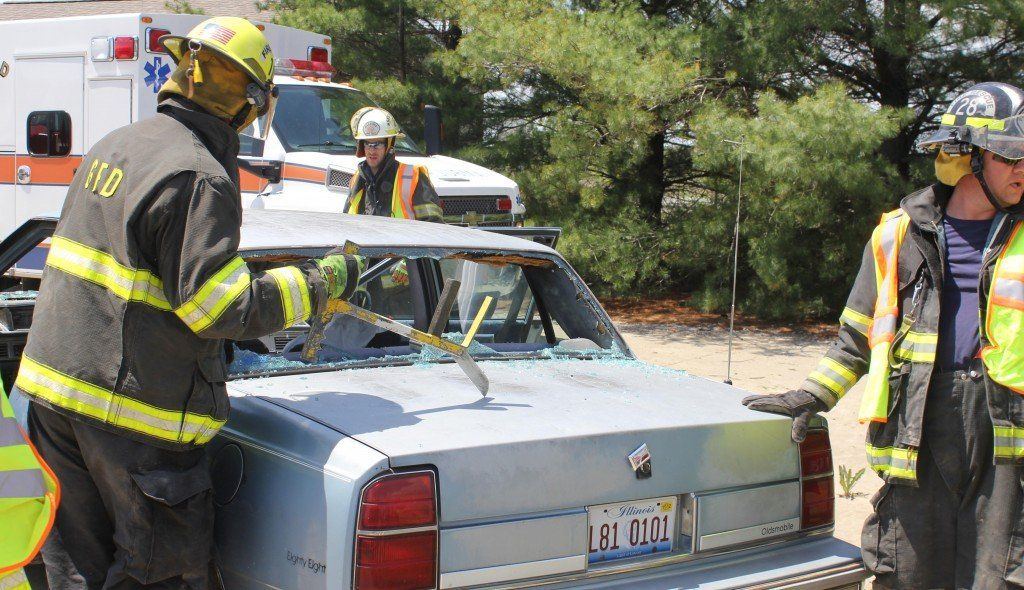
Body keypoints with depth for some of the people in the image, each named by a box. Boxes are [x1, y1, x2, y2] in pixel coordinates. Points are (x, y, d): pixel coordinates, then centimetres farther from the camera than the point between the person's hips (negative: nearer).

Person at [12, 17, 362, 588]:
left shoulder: (115, 146, 11)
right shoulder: (199, 178, -18)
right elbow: (221, 308, -22)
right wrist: (320, 282, -12)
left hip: (54, 385, 9)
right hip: (135, 404, -9)